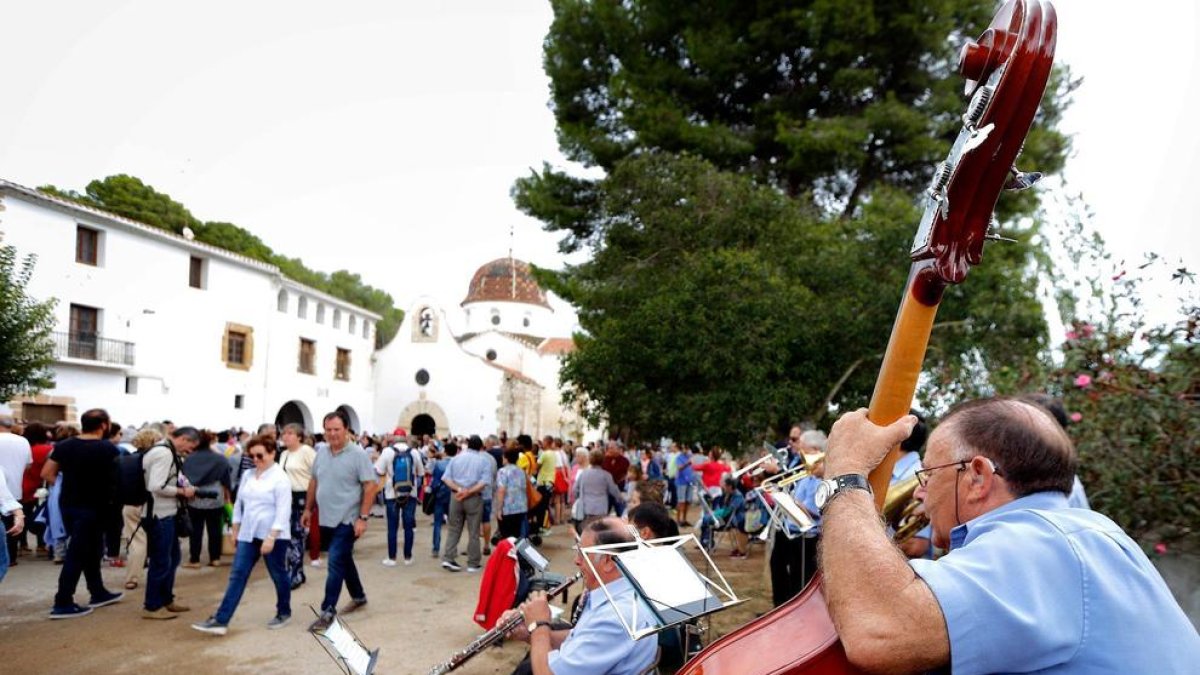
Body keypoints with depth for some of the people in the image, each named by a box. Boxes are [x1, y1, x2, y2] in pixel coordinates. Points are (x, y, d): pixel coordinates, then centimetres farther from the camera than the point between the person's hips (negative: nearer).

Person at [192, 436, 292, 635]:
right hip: (248, 535, 6)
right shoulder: (247, 475, 9)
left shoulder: (280, 478, -14)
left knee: (278, 576, 8)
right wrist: (235, 528, 15)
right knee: (238, 575, 1)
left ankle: (284, 613, 26)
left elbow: (283, 511, -18)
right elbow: (239, 503, 18)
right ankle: (220, 620, 0)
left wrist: (271, 537, -22)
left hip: (274, 536, -6)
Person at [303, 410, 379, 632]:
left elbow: (371, 485, -16)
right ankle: (359, 597, 37)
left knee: (336, 563, -9)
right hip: (326, 520, 7)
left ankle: (328, 611, -2)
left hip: (347, 521, -7)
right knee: (344, 560, 19)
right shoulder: (321, 452, 4)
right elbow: (314, 482, 16)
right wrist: (308, 509, 15)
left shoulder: (358, 454, -15)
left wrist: (363, 518, -20)